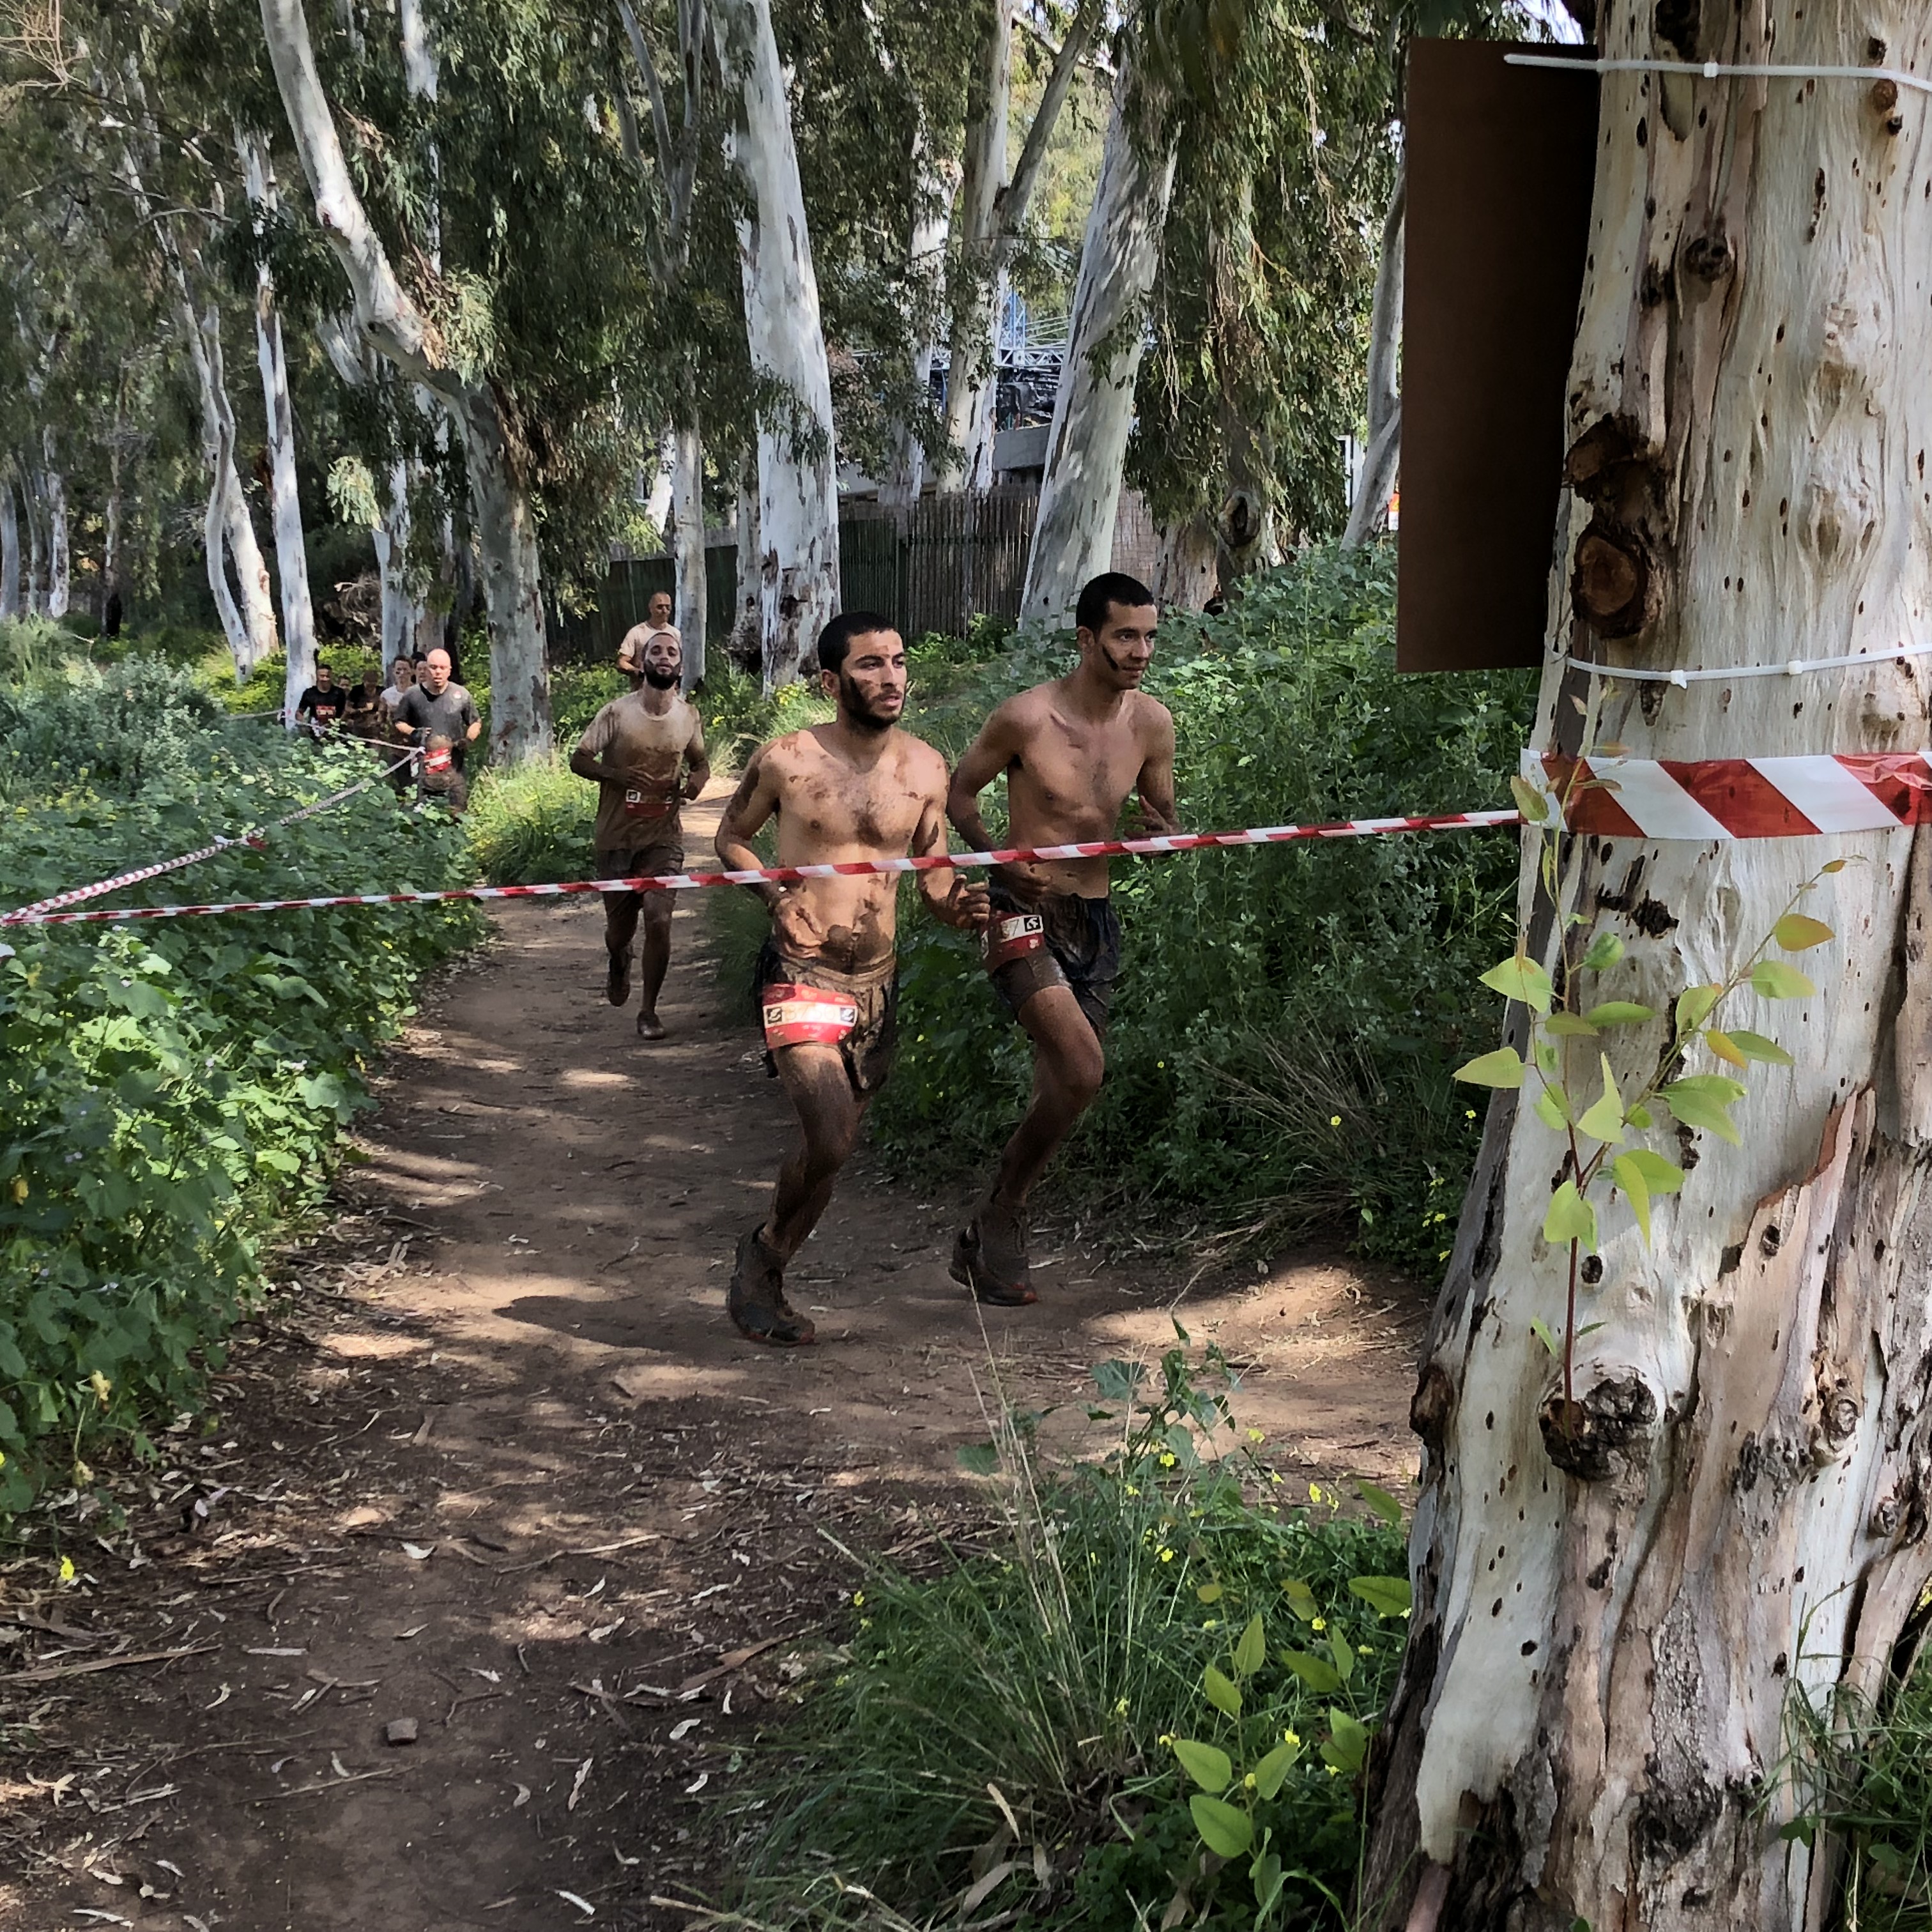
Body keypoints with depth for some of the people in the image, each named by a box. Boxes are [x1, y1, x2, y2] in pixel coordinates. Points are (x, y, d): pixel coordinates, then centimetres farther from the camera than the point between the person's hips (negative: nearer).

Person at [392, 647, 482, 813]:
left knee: (456, 813, -2)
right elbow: (399, 724, 14)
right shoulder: (412, 696, 4)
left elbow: (476, 722, 15)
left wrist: (468, 739, -5)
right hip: (422, 768, 0)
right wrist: (412, 733, -7)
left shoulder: (461, 695, 5)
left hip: (453, 768, 0)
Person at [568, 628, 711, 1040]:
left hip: (663, 837, 1)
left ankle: (648, 1011, 3)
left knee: (659, 921, -14)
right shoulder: (617, 713, -7)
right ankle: (619, 965, 48)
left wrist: (697, 779, -6)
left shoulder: (689, 718, 2)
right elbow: (579, 759, -3)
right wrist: (617, 775, -22)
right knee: (619, 927, 9)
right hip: (616, 837, -1)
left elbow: (700, 761, 19)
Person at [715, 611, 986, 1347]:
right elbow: (731, 838, 8)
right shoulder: (785, 760, -7)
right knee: (830, 1142, -18)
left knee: (833, 1144, 11)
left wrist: (958, 904, -13)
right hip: (801, 975, -5)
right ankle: (764, 1257, 9)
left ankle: (763, 1265, 34)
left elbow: (935, 880, 10)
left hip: (877, 981, 5)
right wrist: (777, 894, -10)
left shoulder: (925, 769, 4)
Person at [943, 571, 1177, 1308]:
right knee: (1082, 1069, -23)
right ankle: (996, 1220, -4)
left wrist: (1160, 834, -10)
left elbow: (1167, 826, 14)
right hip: (1026, 914, -6)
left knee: (1061, 1090, 10)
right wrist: (1000, 861, -17)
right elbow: (958, 792, -1)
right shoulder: (1028, 716, -13)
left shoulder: (1152, 724, 1)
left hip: (1096, 918, 6)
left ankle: (987, 1244, 26)